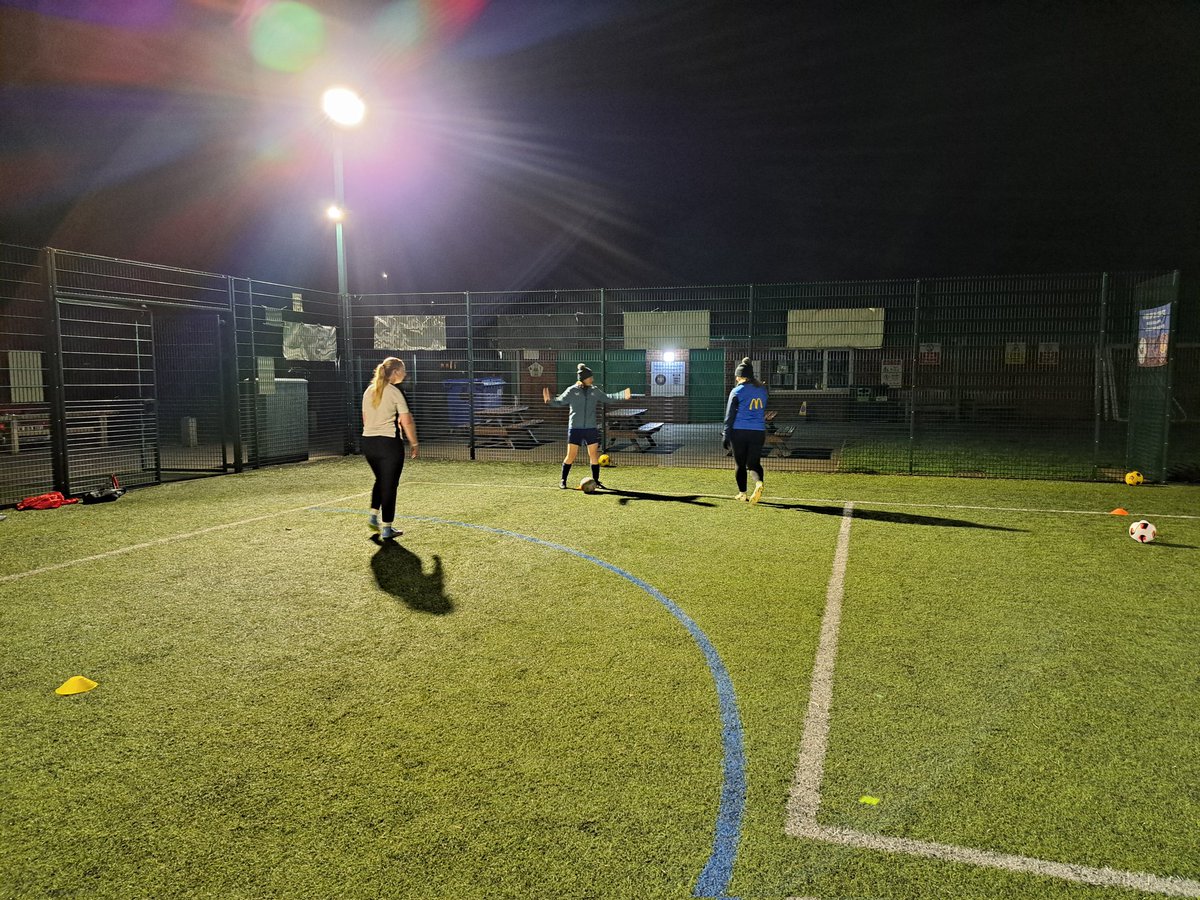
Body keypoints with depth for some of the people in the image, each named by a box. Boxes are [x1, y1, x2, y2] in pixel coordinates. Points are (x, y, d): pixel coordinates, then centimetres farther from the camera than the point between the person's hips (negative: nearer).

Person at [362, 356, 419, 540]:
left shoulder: (369, 391, 9)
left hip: (368, 442, 7)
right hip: (389, 443, -7)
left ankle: (374, 516, 27)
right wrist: (414, 444, -3)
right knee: (389, 485, 2)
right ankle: (387, 528, 6)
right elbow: (407, 422, -12)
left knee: (380, 480, 26)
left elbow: (365, 419, 15)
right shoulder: (394, 392, -11)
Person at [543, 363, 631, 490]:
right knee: (571, 455, -2)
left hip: (591, 428, 3)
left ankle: (596, 481, 15)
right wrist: (549, 400, -19)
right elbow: (560, 402, 1)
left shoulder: (594, 391, 6)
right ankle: (563, 481, 11)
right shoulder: (572, 391, -2)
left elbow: (607, 398, 13)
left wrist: (623, 395, 2)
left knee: (594, 455, 3)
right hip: (575, 428, -3)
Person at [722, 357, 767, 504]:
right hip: (758, 431, 3)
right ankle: (759, 482, -19)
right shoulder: (762, 390, 10)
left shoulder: (737, 391, -4)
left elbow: (730, 415, -5)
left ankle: (742, 493, 12)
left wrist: (726, 435, -2)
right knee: (754, 463, 9)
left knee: (740, 464, 9)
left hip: (739, 432, -3)